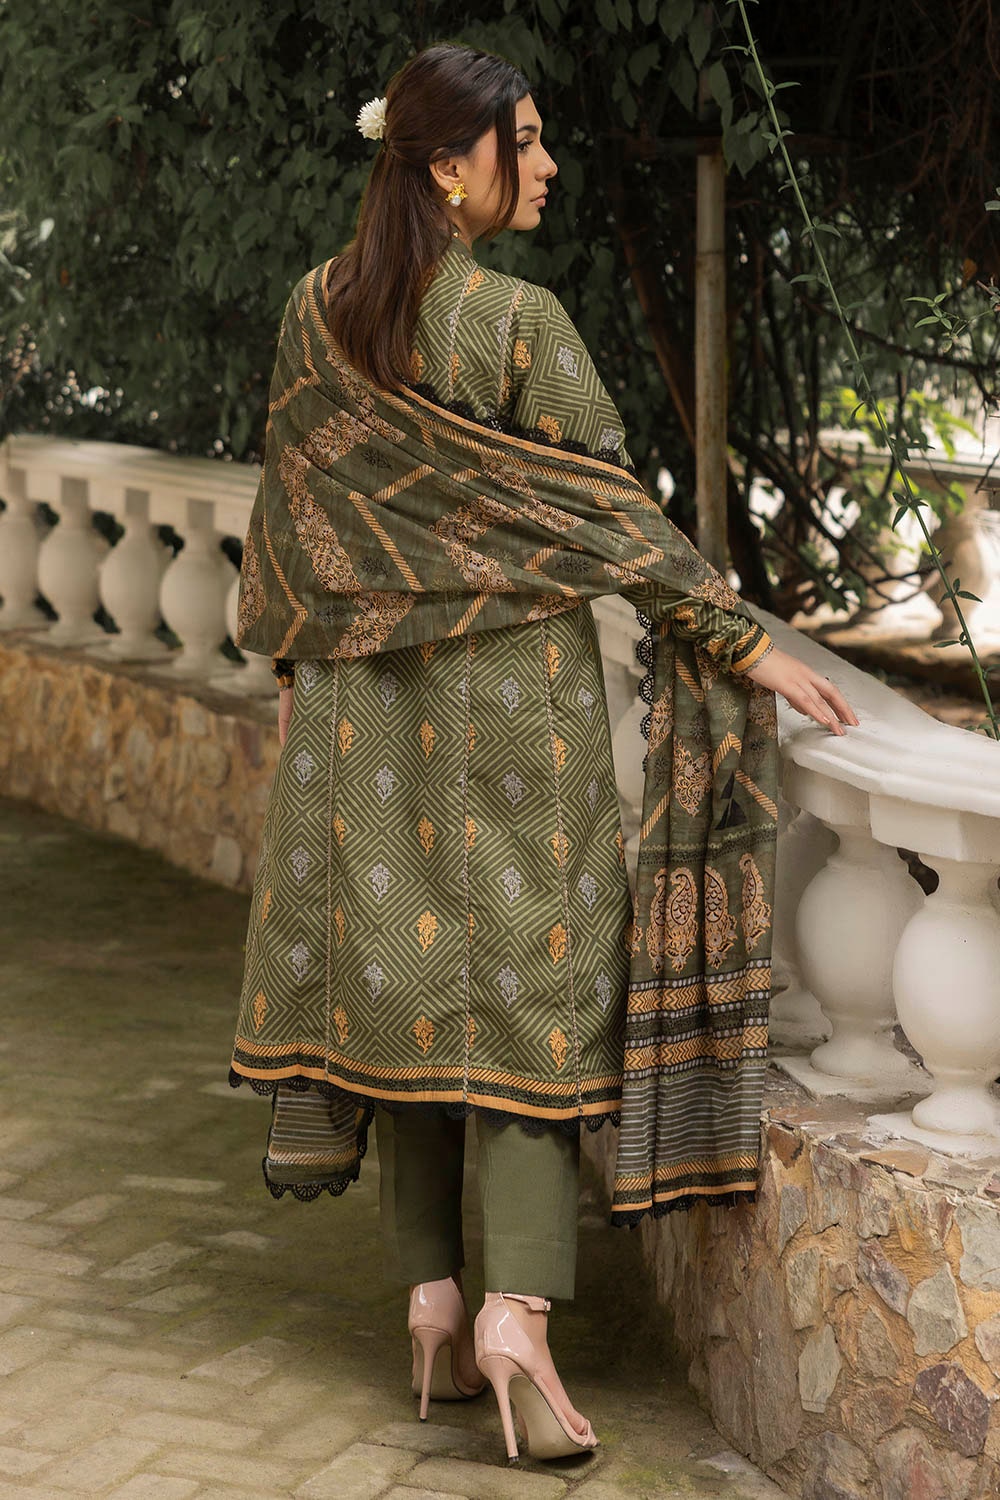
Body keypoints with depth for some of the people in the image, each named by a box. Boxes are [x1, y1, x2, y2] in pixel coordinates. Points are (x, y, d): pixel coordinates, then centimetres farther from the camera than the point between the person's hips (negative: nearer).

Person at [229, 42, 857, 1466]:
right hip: (516, 682, -5)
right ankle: (517, 1310, -12)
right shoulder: (517, 321, -13)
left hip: (369, 688, 5)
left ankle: (432, 1298, 13)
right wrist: (748, 645, -6)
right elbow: (613, 512, -12)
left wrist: (290, 661, 20)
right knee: (529, 969, -2)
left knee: (403, 965, 10)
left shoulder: (317, 315, 3)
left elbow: (290, 508, 9)